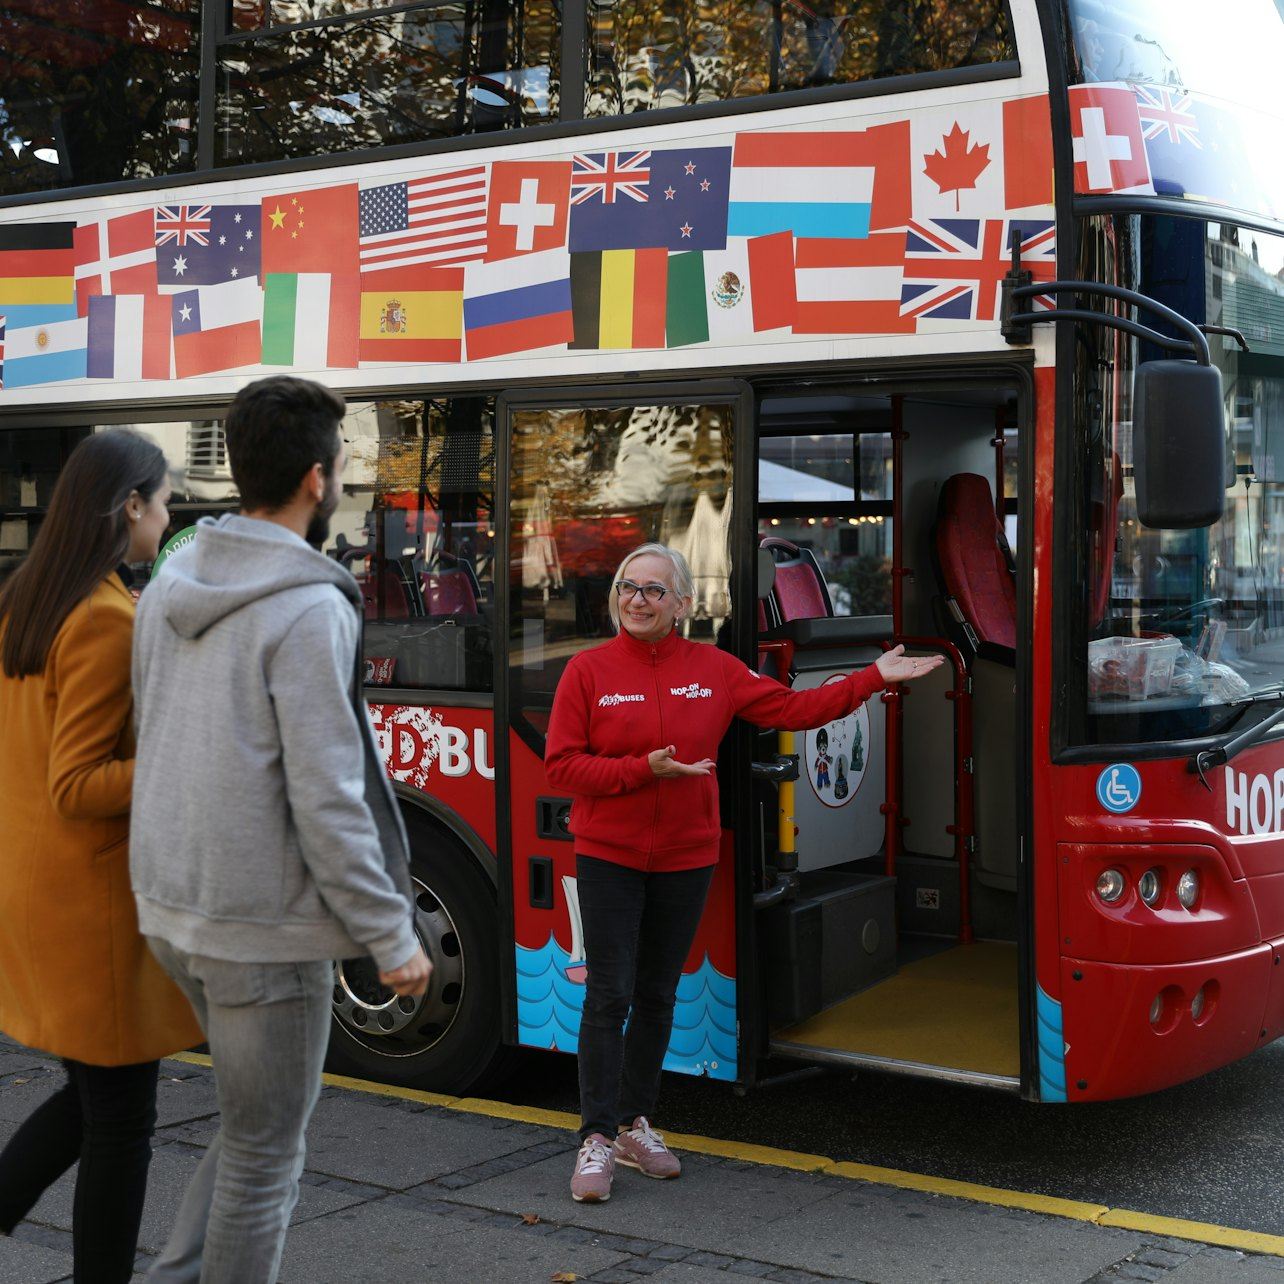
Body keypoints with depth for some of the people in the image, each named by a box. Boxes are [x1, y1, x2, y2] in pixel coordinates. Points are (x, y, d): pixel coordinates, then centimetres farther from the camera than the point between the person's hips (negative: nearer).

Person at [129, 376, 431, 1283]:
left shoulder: (169, 587, 6)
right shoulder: (309, 612, -19)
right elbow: (327, 803, -21)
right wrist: (393, 937, -12)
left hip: (173, 909, 8)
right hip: (264, 927, -8)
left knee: (268, 1115, 24)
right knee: (265, 1150, 8)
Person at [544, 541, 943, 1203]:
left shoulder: (714, 670, 2)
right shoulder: (588, 670, -6)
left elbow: (793, 708, 4)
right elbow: (561, 765, -9)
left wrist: (875, 677, 2)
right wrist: (646, 770, -19)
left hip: (686, 857, 3)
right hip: (609, 857, -3)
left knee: (657, 995, 12)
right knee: (610, 995, -6)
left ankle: (635, 1124, 26)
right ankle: (597, 1139, 2)